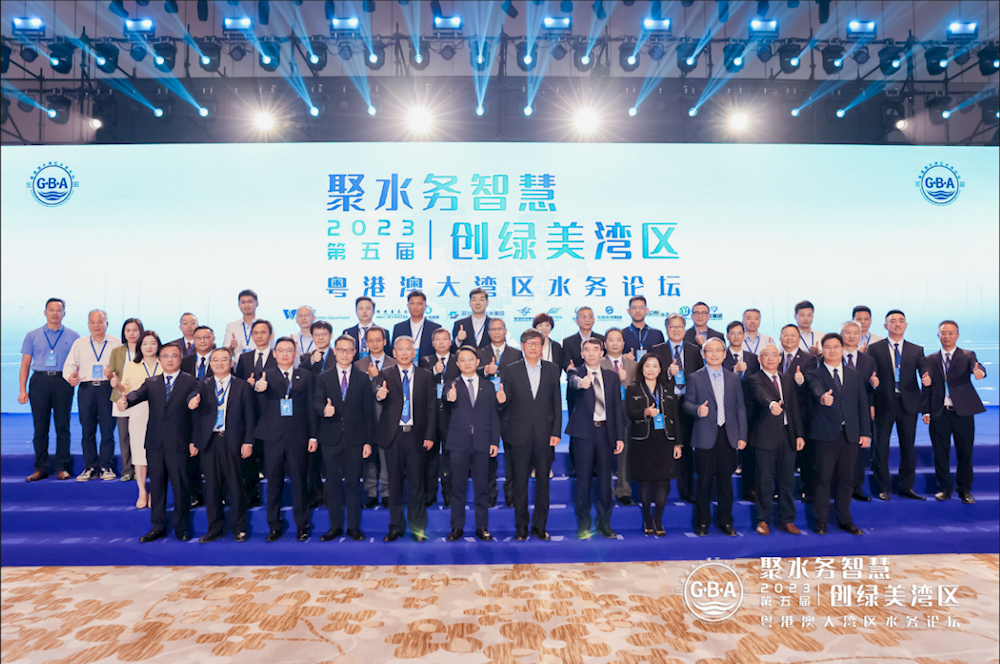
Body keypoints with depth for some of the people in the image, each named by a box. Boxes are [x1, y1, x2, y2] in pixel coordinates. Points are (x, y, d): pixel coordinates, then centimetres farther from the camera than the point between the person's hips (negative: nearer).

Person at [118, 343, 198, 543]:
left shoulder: (191, 382, 2)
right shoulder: (151, 383, 12)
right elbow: (138, 394, -7)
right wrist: (125, 401, -30)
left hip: (178, 444, -3)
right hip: (155, 443, 3)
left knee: (181, 486, 2)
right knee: (156, 486, 11)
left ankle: (181, 527, 16)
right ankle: (157, 526, 23)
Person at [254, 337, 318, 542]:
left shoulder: (305, 375, 8)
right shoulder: (266, 377, 6)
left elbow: (310, 406, 6)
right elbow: (262, 409, -7)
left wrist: (313, 436, 1)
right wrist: (259, 390, -29)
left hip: (297, 437, 0)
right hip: (273, 437, 0)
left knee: (299, 481, 4)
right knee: (273, 483, 7)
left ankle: (302, 526, 15)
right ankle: (274, 526, 19)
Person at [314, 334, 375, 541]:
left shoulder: (363, 379, 6)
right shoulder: (323, 378, 8)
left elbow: (369, 412, 4)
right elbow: (316, 402, -6)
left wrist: (368, 441, -1)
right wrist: (324, 410, -31)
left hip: (355, 440, -1)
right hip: (331, 439, 1)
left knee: (353, 484, 3)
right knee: (333, 484, 8)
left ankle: (354, 527, 15)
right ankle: (335, 527, 20)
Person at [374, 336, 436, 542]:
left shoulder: (425, 377, 7)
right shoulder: (385, 375, 4)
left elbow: (431, 408, 6)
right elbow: (378, 393, -16)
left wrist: (429, 436, -2)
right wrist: (379, 395, -41)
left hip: (416, 435, 0)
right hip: (393, 435, 0)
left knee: (416, 482, 4)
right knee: (394, 482, 7)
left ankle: (417, 527, 15)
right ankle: (396, 526, 20)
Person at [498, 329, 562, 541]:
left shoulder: (553, 369, 6)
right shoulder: (510, 371, 3)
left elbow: (557, 403, 5)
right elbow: (505, 403, 2)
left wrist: (556, 432, -1)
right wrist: (501, 400, -23)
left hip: (544, 434, 1)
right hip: (519, 435, -1)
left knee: (543, 481, 7)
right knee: (519, 482, 5)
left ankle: (540, 526, 20)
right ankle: (521, 527, 17)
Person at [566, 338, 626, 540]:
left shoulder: (612, 377, 12)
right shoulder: (576, 373, 2)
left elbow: (617, 408, 10)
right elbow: (573, 381, -24)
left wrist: (620, 437, 4)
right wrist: (581, 382, -48)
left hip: (605, 431, 3)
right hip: (583, 432, -3)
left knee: (605, 479, 7)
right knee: (583, 479, 1)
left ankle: (604, 523, 20)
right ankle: (583, 524, 12)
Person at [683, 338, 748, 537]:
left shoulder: (733, 378, 12)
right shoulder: (695, 378, 4)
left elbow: (740, 408, 10)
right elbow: (687, 403, 1)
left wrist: (742, 436, 4)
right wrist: (698, 409, -22)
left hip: (728, 436, 2)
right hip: (705, 437, -2)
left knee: (726, 481, 7)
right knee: (704, 481, 2)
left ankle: (725, 522, 20)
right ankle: (702, 522, 14)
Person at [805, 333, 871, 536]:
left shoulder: (855, 376, 13)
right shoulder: (815, 375, 1)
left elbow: (862, 405, 12)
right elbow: (816, 391, -22)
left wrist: (865, 432, 6)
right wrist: (823, 397, -46)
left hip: (850, 434, 4)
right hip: (826, 434, -3)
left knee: (846, 479, 10)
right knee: (823, 479, -1)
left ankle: (844, 520, 23)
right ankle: (820, 521, 9)